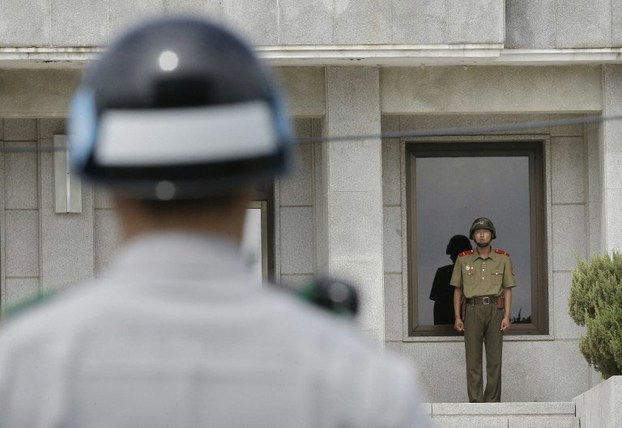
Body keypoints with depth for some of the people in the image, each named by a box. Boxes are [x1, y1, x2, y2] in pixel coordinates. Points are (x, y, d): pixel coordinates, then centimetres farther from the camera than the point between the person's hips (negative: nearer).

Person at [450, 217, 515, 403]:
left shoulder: (503, 259, 6)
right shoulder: (463, 259, 7)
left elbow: (507, 289, 5)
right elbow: (457, 290, 10)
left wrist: (507, 316, -4)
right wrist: (457, 317, 2)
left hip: (495, 310, 0)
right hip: (472, 310, 0)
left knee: (495, 359, 0)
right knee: (473, 358, -3)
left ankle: (492, 401, 5)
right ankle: (475, 402, -1)